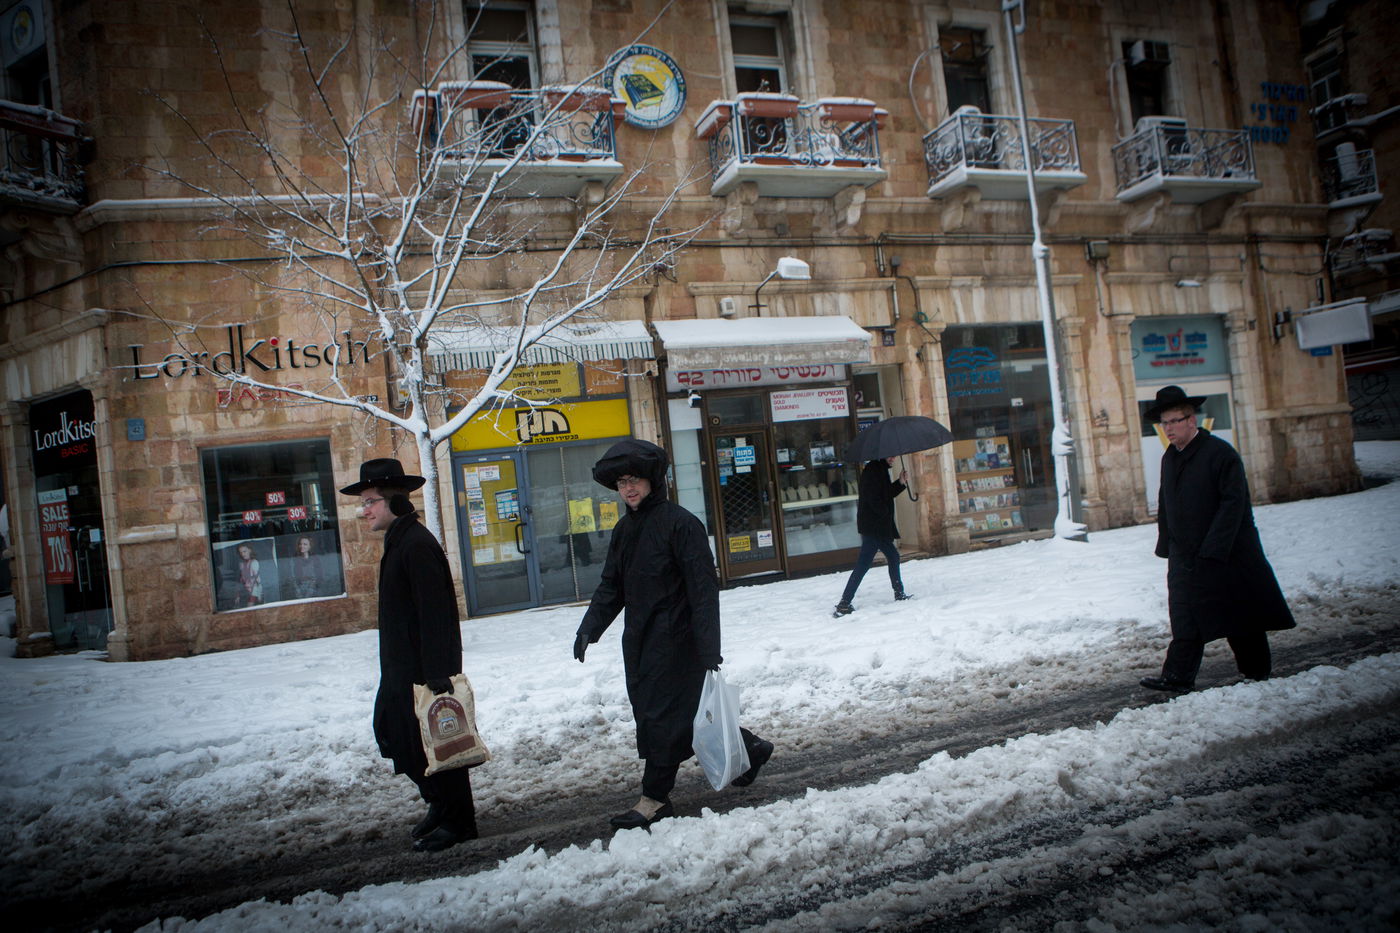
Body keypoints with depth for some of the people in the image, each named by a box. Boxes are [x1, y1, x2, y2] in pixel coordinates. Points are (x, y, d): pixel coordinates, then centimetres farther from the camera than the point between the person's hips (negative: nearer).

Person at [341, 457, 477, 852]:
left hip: (425, 670, -10)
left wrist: (437, 672, -25)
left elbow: (434, 613, -23)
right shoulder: (398, 542, 14)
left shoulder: (417, 545, -18)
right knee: (398, 737, 16)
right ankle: (440, 804, 32)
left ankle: (457, 821, 17)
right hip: (402, 670, 10)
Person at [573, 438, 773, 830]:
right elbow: (611, 586, 17)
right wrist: (589, 628, 5)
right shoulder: (624, 529, 12)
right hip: (640, 640, 9)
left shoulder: (680, 522, -13)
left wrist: (709, 648, -21)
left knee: (661, 714, -3)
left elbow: (703, 588, -16)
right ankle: (747, 747, 29)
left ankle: (655, 798, 12)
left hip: (675, 637, -8)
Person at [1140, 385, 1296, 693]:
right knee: (1185, 619, -1)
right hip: (1185, 556, 5)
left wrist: (1213, 549, -20)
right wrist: (1166, 545, 9)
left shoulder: (1220, 453, -12)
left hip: (1228, 552, -5)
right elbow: (1165, 506, 16)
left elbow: (1233, 502, -16)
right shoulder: (1169, 457, 10)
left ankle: (1258, 673, 23)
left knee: (1243, 615, 8)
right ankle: (1177, 676, -2)